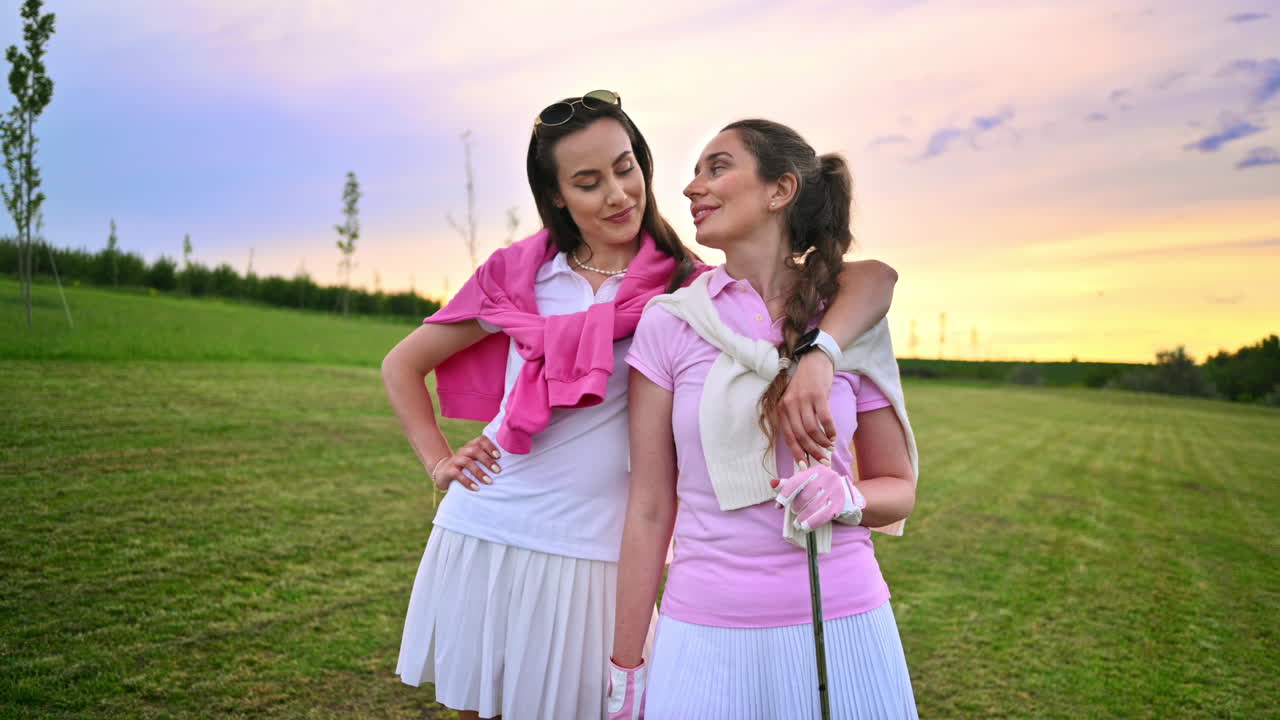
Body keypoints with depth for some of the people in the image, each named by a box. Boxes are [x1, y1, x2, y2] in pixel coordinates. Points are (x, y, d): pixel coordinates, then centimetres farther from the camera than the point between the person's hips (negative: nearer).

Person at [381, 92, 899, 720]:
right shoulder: (519, 273, 1)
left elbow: (874, 278, -17)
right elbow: (402, 365, 12)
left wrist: (816, 355, -36)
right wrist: (438, 461, 0)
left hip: (591, 552, -2)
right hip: (480, 534, 3)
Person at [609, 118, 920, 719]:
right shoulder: (669, 323, -3)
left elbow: (899, 487, 8)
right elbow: (649, 508, -1)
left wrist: (847, 499, -15)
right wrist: (625, 667, 1)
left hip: (841, 624, 1)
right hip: (708, 630, 0)